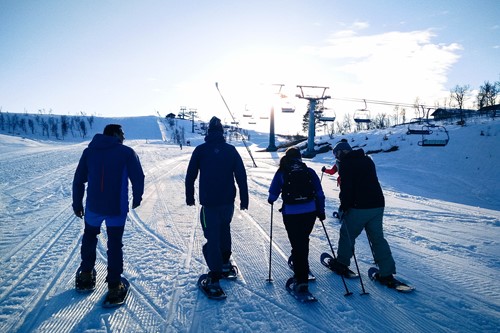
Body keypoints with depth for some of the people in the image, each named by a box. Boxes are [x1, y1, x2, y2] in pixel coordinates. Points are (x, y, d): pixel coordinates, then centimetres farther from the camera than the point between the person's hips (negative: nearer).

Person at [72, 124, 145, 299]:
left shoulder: (89, 151, 6)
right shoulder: (127, 152, -5)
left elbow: (78, 180, 8)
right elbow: (138, 178, -7)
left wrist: (77, 204, 16)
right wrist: (137, 199, 8)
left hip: (93, 206, 3)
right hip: (117, 208, -3)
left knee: (89, 236, 27)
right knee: (115, 244, 9)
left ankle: (86, 274, 38)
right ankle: (114, 286, 13)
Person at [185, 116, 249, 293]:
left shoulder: (200, 150, -3)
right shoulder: (231, 150, 1)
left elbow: (190, 176, 1)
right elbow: (241, 176, 1)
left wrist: (189, 197, 13)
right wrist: (244, 199, 8)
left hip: (209, 202, -3)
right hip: (228, 201, 3)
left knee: (212, 236, 1)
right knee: (224, 229, 24)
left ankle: (215, 277, 1)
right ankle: (225, 263, 33)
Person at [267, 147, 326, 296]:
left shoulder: (281, 173, -1)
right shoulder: (309, 171, 4)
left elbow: (273, 193, 3)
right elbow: (320, 193, 5)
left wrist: (271, 200, 25)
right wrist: (321, 211, 15)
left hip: (291, 214, -3)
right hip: (310, 212, 3)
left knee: (297, 244, 4)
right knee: (303, 241, 23)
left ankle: (301, 280, 2)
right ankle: (301, 267, 43)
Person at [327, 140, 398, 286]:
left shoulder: (345, 163, -7)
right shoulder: (367, 160, 17)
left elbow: (346, 187, -15)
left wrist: (344, 207, -7)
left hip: (359, 207, -7)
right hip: (378, 204, 7)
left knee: (347, 234, 10)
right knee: (377, 238, 10)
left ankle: (341, 264, 23)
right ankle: (387, 274, 9)